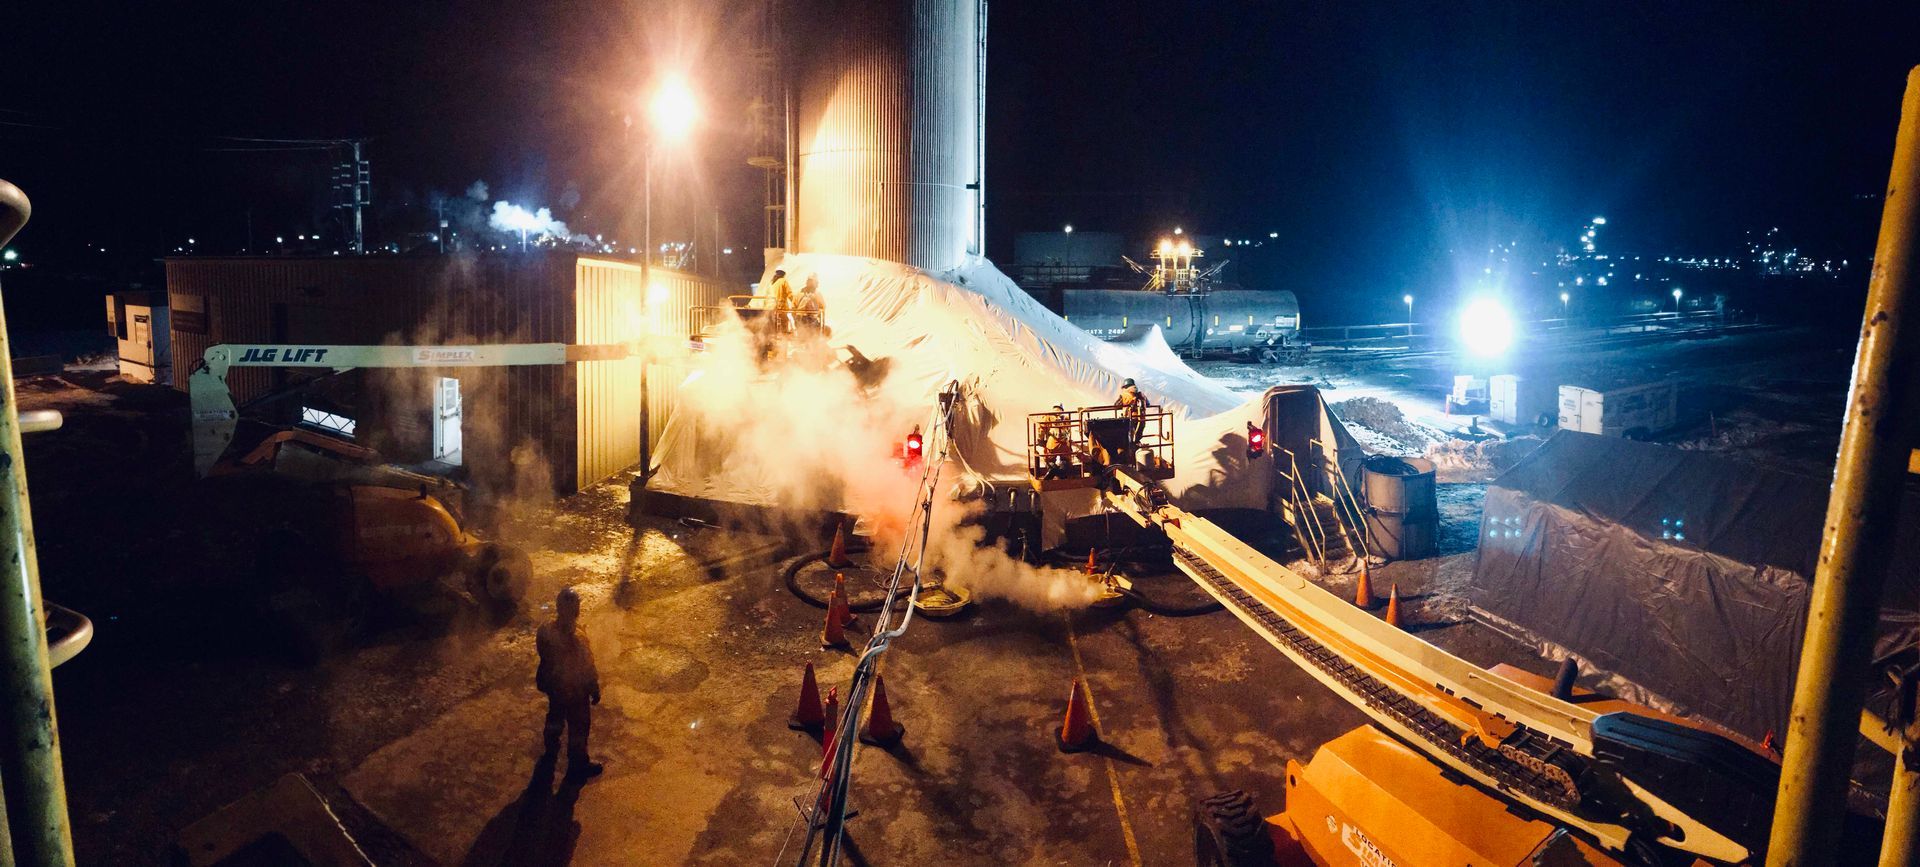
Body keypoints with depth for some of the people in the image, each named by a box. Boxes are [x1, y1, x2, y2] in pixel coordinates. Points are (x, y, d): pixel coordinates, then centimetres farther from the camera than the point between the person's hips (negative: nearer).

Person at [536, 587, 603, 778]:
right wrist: (595, 690, -8)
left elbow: (543, 656, 1)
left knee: (555, 716, 31)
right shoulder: (577, 637, -36)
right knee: (579, 726, 16)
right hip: (575, 689, -7)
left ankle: (551, 749, 56)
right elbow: (587, 667, -24)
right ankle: (578, 764, 34)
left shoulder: (546, 631, -16)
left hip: (554, 685, 7)